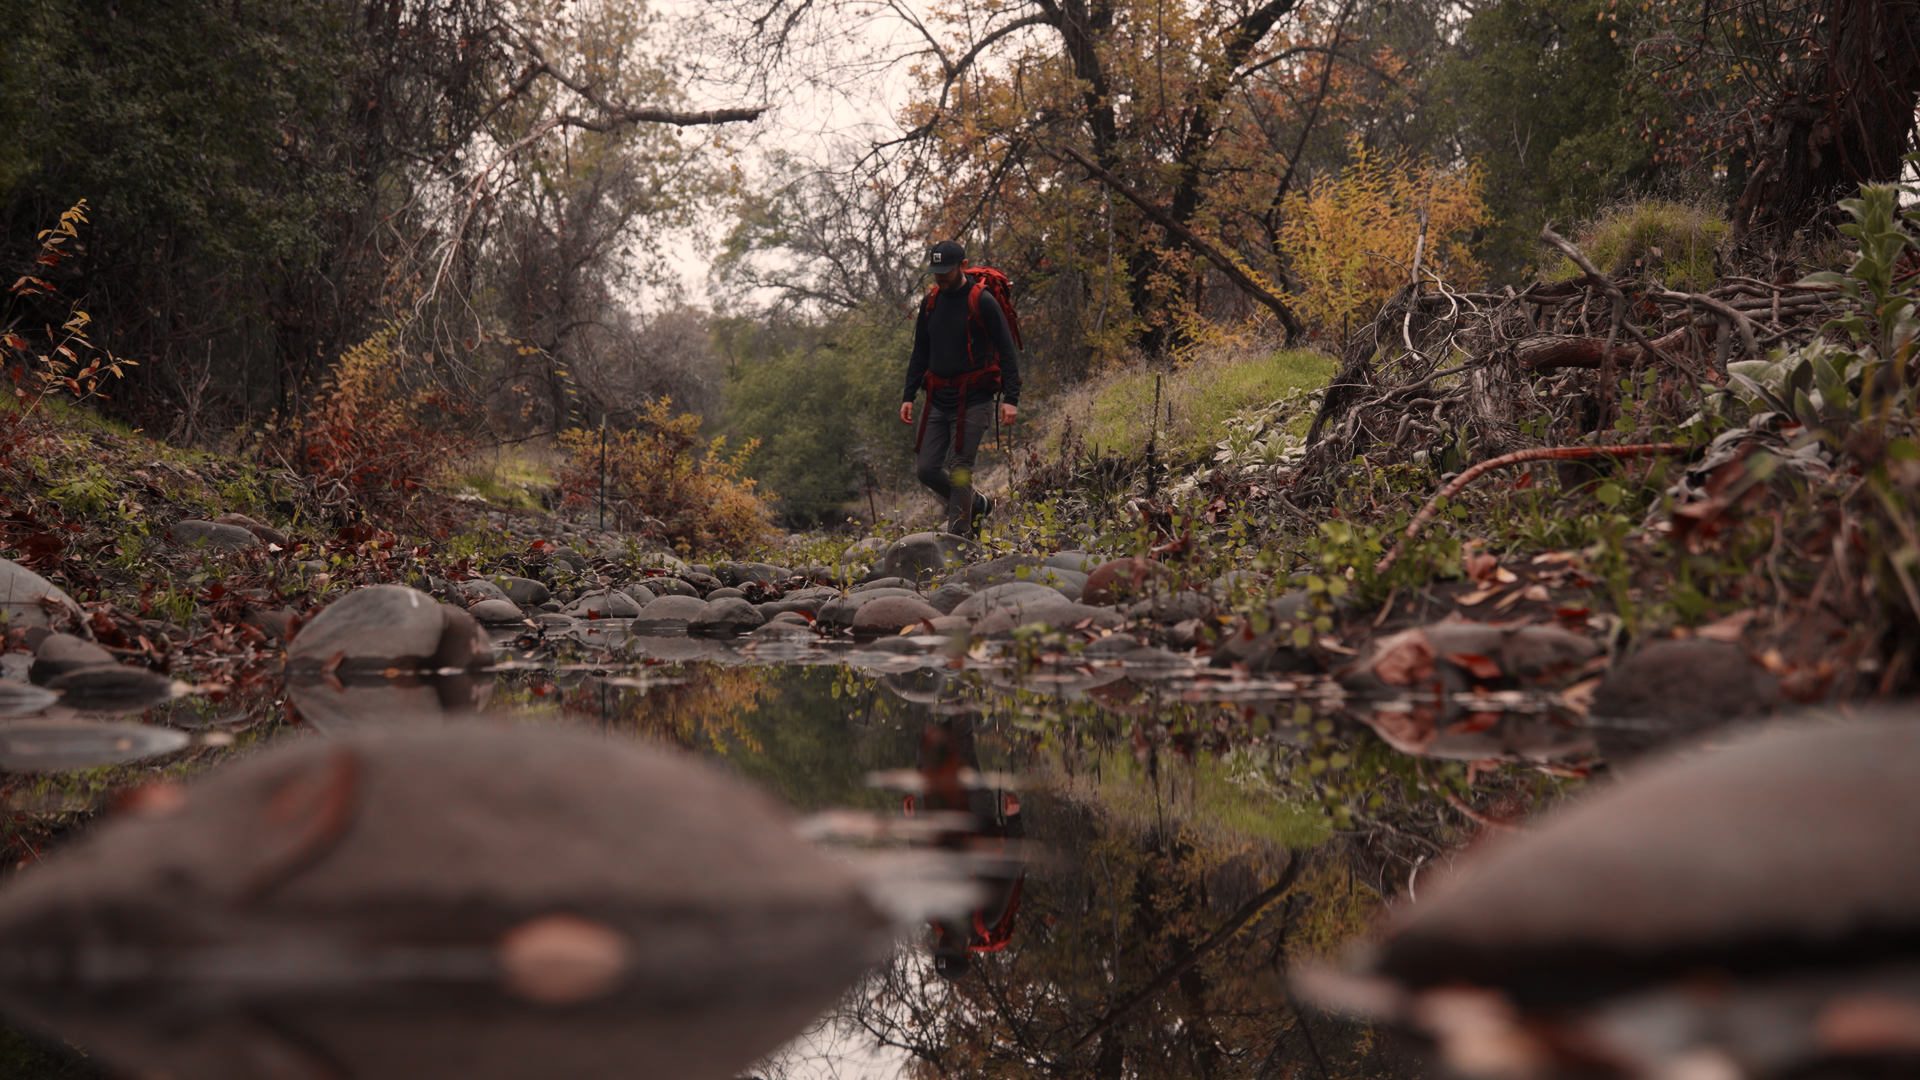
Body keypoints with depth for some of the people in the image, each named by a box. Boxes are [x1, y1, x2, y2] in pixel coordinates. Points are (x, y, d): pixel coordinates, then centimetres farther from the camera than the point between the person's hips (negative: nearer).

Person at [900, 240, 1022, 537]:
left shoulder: (982, 302, -7)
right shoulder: (930, 304, 12)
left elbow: (1007, 351, -7)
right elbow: (920, 355, 20)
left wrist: (1011, 398, -16)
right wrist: (908, 396, 11)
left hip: (973, 401, -6)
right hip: (938, 401, 6)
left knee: (958, 471, -11)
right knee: (926, 469, 2)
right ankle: (978, 505, 24)